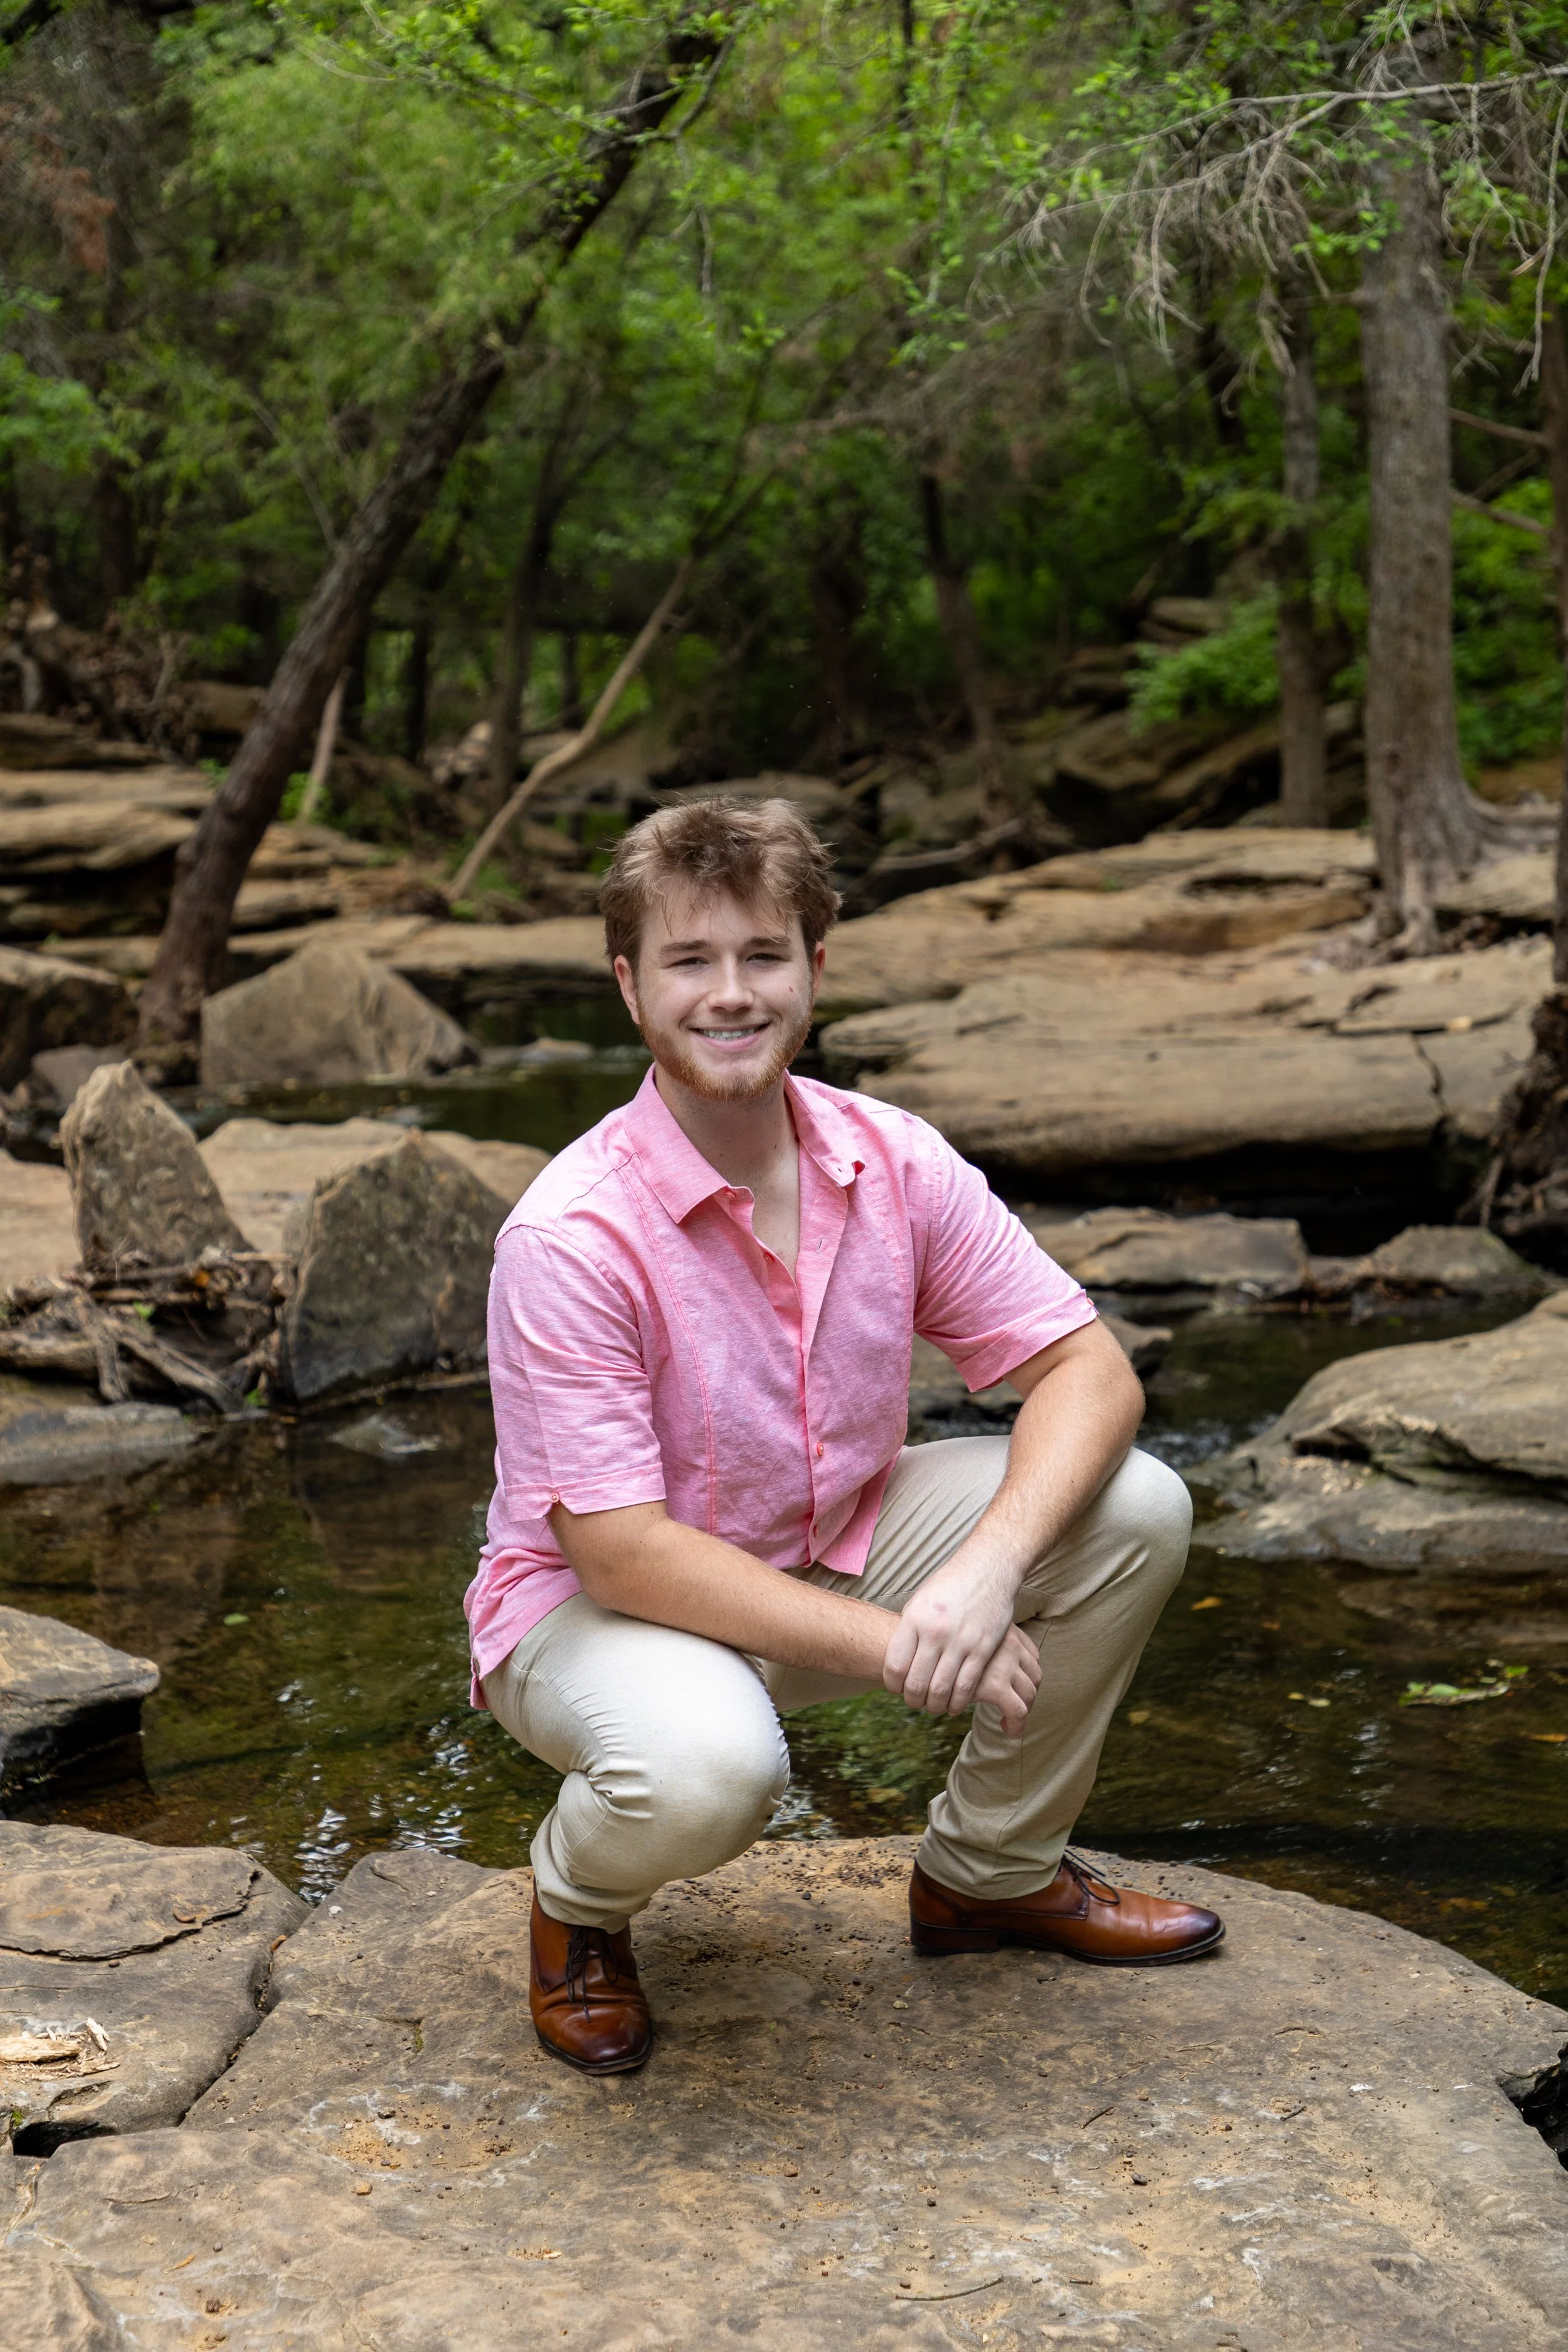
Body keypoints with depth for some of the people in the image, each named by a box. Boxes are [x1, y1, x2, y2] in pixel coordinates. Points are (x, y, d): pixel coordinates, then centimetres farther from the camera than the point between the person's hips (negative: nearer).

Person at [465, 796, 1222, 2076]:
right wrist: (894, 1645, -29)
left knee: (1133, 1509, -12)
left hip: (837, 1543, 6)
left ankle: (992, 1871, 12)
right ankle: (580, 1902, 2)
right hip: (602, 1602, -5)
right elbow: (620, 1551, -26)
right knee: (707, 1766, -39)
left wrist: (988, 1566, -29)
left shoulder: (894, 1161, -11)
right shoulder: (570, 1236, -26)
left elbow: (1087, 1368, -10)